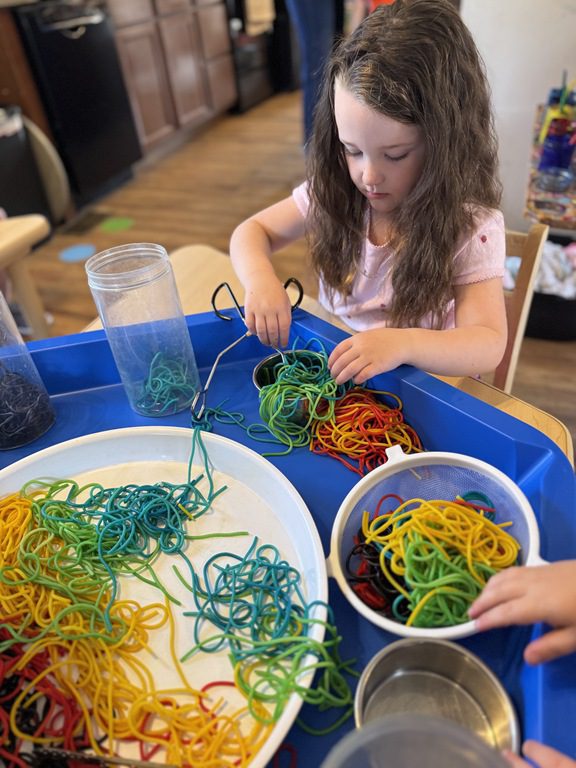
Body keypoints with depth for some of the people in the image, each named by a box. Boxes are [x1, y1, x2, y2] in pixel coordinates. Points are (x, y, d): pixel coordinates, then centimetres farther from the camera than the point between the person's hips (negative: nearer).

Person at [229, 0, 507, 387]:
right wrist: (259, 276, -21)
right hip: (329, 369, 4)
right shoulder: (333, 191, -6)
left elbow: (489, 344, -20)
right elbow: (252, 231, 2)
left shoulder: (471, 225, -16)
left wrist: (403, 343, -39)